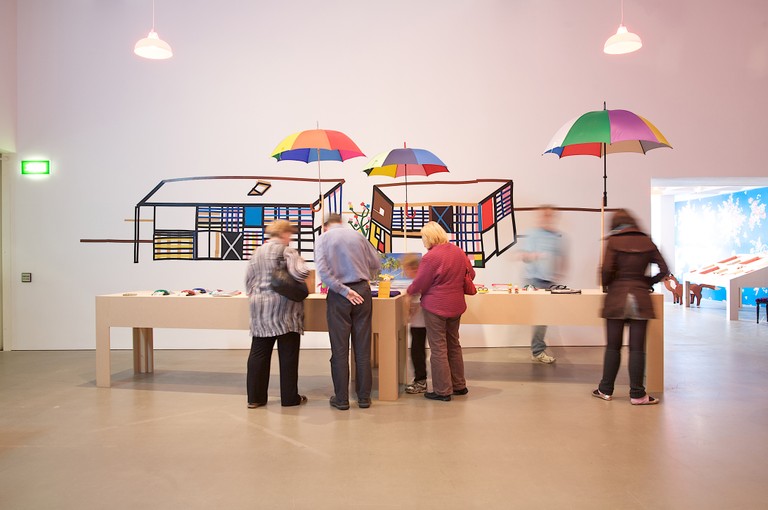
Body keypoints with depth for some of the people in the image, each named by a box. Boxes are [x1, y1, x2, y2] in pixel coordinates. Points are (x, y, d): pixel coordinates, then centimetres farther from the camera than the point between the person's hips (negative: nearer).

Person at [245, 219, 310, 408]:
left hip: (260, 308, 6)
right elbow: (299, 273, -20)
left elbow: (249, 278, 14)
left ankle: (255, 397, 14)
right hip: (284, 309, -5)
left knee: (259, 353, 9)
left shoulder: (257, 252, 12)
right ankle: (290, 397, 11)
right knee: (288, 355, 4)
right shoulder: (287, 251, -7)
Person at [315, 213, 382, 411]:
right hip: (362, 292, 2)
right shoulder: (357, 235, 7)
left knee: (340, 349, 4)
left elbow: (322, 270, -13)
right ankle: (364, 396, 14)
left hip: (338, 295, -2)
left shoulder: (323, 239, 1)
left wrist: (344, 290, -12)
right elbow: (376, 264, 11)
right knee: (363, 348, 7)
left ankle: (341, 398, 11)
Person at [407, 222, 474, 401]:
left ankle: (443, 391, 8)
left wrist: (409, 291, 8)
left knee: (438, 349, 2)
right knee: (454, 345, 19)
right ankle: (459, 385, 28)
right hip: (456, 305, 8)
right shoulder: (459, 252, 4)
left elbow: (419, 285, -12)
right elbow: (470, 274, 15)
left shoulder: (430, 257, -18)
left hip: (436, 307, -7)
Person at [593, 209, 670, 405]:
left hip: (616, 297, -2)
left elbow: (606, 269, -11)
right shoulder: (647, 242, 7)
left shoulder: (614, 241, -2)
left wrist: (606, 284, 8)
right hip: (640, 298, 2)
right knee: (637, 348, 4)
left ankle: (606, 390, 14)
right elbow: (664, 270, 5)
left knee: (613, 347, 6)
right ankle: (637, 394, 8)